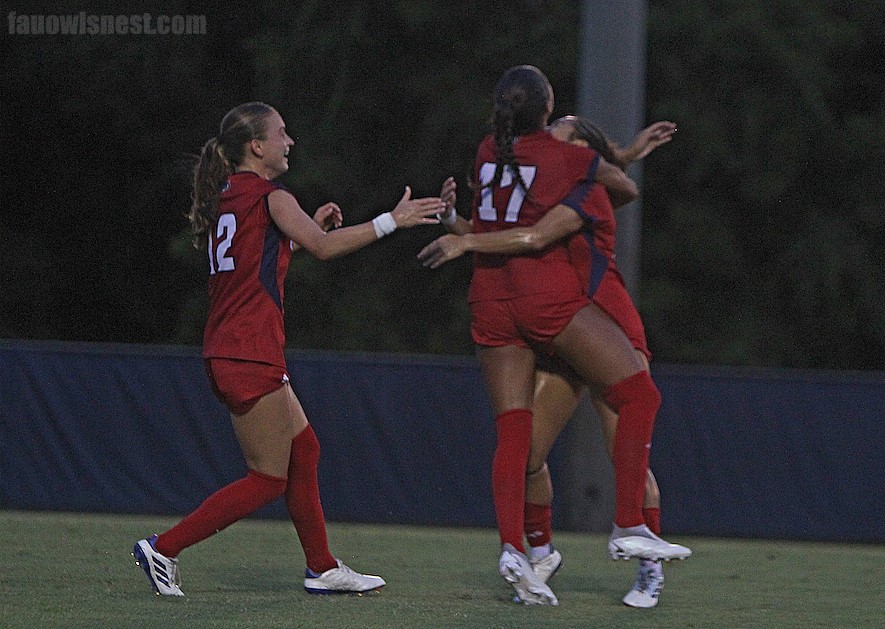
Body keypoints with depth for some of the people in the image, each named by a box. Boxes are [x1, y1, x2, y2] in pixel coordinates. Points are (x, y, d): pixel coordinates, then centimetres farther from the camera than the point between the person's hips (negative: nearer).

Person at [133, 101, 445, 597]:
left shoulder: (224, 198, 15)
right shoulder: (270, 197, -11)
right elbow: (324, 248, -22)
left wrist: (308, 228, 20)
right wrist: (392, 221, -19)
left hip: (227, 353, 10)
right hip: (251, 356, -10)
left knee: (304, 451, 17)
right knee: (268, 481, -3)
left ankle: (323, 569, 22)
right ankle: (163, 549, -5)